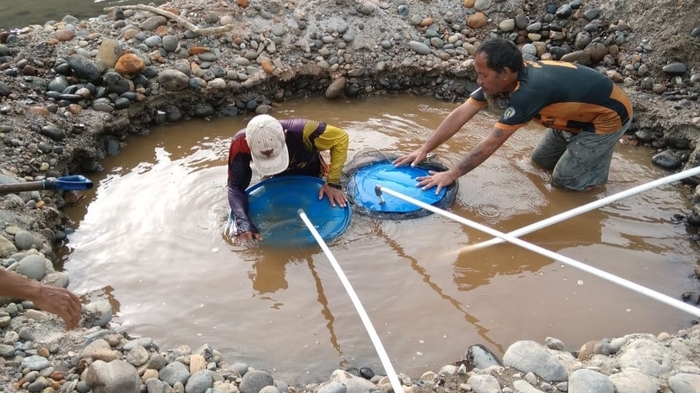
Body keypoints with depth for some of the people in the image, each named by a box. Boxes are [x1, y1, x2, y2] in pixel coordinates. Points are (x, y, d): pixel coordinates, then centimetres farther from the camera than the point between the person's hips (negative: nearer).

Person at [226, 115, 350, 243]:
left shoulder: (301, 131, -45)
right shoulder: (240, 143, -38)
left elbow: (341, 138, -31)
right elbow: (236, 187, -31)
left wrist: (333, 183, -34)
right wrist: (243, 223, -48)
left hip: (311, 180, -1)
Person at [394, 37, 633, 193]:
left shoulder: (529, 91, -37)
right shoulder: (504, 78, -13)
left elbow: (491, 144, -34)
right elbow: (460, 114, -11)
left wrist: (451, 174, -28)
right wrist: (424, 149, -14)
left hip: (609, 115, -8)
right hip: (581, 110, 8)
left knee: (564, 180, -7)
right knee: (541, 160, 13)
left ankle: (600, 159, 13)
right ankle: (591, 150, 25)